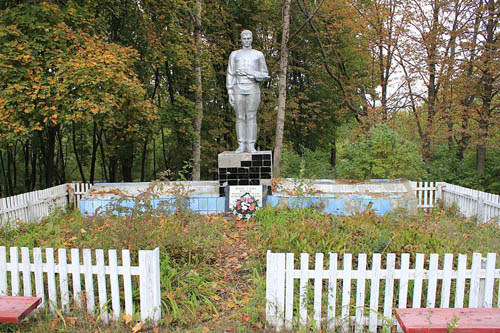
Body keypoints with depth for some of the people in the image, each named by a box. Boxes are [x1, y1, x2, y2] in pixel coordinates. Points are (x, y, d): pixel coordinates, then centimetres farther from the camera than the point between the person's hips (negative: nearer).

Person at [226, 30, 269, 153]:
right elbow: (230, 75, 7)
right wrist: (230, 93, -1)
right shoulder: (234, 54, 11)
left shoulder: (258, 54, 9)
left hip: (253, 89, -1)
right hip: (238, 89, 1)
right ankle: (241, 145, 5)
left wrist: (253, 75, -13)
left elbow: (264, 75, 7)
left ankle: (251, 145, 1)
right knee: (240, 118, 0)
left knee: (251, 117, -4)